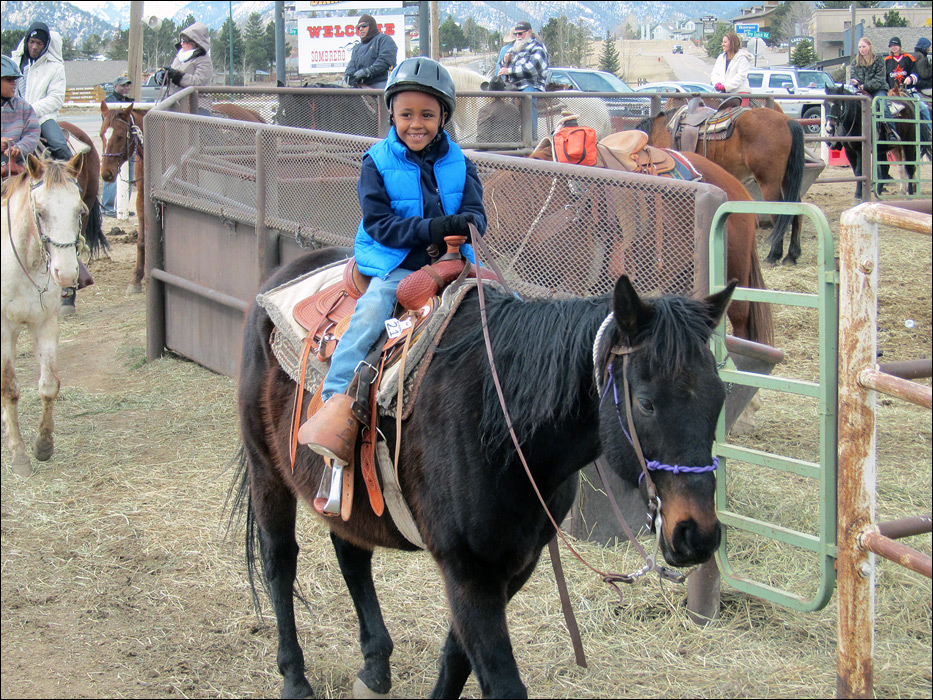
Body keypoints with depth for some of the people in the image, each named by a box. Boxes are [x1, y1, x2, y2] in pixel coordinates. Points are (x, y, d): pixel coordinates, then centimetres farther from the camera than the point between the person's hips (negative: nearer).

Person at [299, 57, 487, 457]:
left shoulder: (458, 163, 8)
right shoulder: (378, 162, -1)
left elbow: (476, 214, 3)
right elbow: (379, 223, -8)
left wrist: (465, 225, -24)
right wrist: (431, 228, -22)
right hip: (395, 266, -4)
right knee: (371, 311, -31)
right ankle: (336, 399, -34)